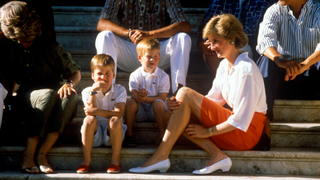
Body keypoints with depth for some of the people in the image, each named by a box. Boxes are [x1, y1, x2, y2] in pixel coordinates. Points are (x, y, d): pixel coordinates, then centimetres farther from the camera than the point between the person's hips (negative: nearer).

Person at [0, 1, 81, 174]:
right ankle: (28, 155, -42)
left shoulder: (50, 47, -4)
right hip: (25, 100, -1)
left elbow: (75, 73, 1)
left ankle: (41, 153, -38)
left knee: (70, 96, -33)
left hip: (53, 98, 1)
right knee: (48, 94, -35)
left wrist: (69, 83, -21)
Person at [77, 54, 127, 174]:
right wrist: (93, 92, -22)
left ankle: (115, 160, -18)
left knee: (115, 120, -32)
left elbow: (118, 113, -19)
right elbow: (90, 114, -15)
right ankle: (86, 160, -19)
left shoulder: (120, 90, -2)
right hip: (94, 134, 1)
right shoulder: (87, 92, 0)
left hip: (112, 133, -1)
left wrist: (97, 111, -31)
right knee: (89, 119, -29)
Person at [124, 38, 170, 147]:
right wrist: (138, 96, -37)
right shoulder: (135, 75, 0)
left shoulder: (163, 76, -3)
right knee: (130, 103, -27)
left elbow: (162, 98, -12)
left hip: (155, 113, -1)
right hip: (140, 111, 1)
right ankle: (129, 135, -15)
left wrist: (145, 99, -29)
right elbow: (133, 95, -10)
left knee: (158, 104, -32)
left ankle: (163, 135, -22)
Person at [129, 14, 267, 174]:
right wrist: (180, 107, -8)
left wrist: (207, 132, -13)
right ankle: (217, 156, -13)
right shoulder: (224, 65, 11)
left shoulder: (246, 70, -18)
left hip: (246, 132, -9)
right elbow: (212, 100, 10)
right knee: (175, 113, -2)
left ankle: (160, 157, -17)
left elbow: (241, 120, -20)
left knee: (185, 93, -16)